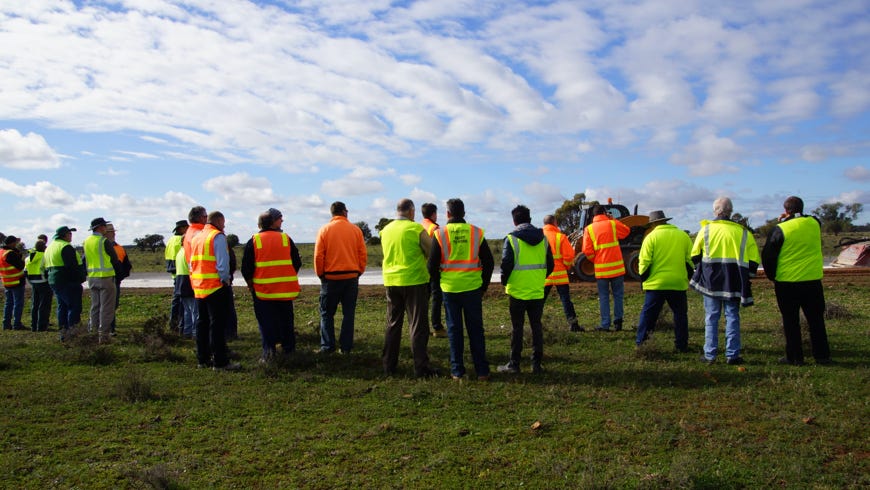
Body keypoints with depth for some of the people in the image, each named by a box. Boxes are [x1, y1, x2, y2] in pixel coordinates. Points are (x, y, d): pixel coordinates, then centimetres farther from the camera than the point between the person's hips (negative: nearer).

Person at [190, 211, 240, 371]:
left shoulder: (195, 237, 16)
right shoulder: (218, 237, -9)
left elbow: (192, 263, 19)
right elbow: (223, 263, -17)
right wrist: (225, 279, -5)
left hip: (198, 287, 8)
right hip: (216, 287, -8)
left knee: (202, 323, 14)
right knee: (217, 324, -6)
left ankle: (203, 359, 19)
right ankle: (220, 362, -5)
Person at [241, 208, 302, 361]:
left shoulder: (254, 241, -3)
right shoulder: (286, 239, 1)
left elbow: (246, 267, -1)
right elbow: (297, 262, 6)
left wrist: (250, 284, 14)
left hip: (262, 290, -1)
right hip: (285, 290, 2)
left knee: (266, 321, 4)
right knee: (286, 320, 14)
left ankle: (269, 350, -3)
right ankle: (288, 348, 20)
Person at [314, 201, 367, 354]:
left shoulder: (324, 230, -3)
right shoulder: (355, 230, 1)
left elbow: (318, 255, -6)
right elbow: (363, 254, 0)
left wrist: (320, 274, 6)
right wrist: (359, 271, 11)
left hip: (331, 277, -1)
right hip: (351, 277, 1)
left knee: (327, 313, 9)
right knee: (348, 313, 8)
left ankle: (327, 346, 6)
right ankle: (346, 347, 8)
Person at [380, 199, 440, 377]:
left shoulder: (385, 230, 6)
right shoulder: (416, 229, -11)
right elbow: (432, 253, -4)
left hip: (391, 282, 5)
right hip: (414, 281, -5)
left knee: (393, 324, 14)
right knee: (418, 326, 1)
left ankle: (389, 366, 19)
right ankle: (421, 368, 3)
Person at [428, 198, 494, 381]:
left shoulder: (440, 234, -4)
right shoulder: (476, 232, 0)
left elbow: (432, 265, -2)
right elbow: (489, 262, 3)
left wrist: (439, 280, 17)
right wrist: (484, 285, 15)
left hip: (450, 289, -1)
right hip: (472, 288, 1)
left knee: (454, 330, 9)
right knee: (475, 329, 9)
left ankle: (457, 371, 13)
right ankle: (482, 371, 11)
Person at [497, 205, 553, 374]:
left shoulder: (511, 239, -10)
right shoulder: (543, 238, 4)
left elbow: (506, 264, -13)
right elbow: (550, 265, 7)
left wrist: (504, 281, 4)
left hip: (517, 291, -3)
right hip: (538, 291, 4)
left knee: (517, 328, 5)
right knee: (536, 326, 11)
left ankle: (514, 364, 10)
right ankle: (536, 364, 13)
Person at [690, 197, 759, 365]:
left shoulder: (706, 229, -1)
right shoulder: (743, 232, 2)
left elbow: (695, 256, 4)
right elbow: (754, 261, 2)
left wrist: (701, 271, 20)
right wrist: (745, 275, 15)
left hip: (710, 279, 0)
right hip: (733, 281, 1)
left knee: (711, 318, 6)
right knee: (732, 317, 8)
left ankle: (710, 355, 6)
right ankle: (732, 355, 9)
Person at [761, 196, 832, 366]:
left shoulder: (780, 229, -11)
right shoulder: (815, 223, 0)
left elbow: (767, 256, -6)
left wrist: (772, 276, 8)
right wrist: (788, 222, 16)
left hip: (787, 282, -3)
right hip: (813, 280, 3)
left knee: (791, 321, 5)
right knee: (816, 319, 12)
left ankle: (794, 357, 8)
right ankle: (822, 355, 16)